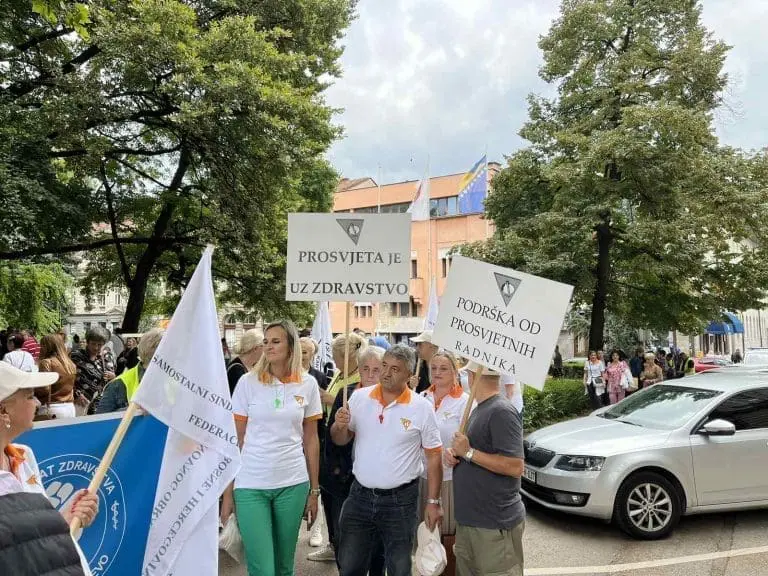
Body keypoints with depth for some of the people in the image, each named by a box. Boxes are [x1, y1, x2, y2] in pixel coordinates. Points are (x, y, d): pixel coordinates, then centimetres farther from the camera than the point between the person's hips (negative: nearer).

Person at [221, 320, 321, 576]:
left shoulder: (308, 384, 1)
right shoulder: (248, 382, -4)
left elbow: (311, 439, 6)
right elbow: (235, 440, 0)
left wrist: (314, 490, 6)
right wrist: (228, 491, -1)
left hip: (293, 484, 2)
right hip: (250, 485, -1)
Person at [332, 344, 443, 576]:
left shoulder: (422, 408, -10)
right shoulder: (359, 398, -3)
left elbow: (433, 456, -4)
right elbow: (340, 440, 5)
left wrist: (433, 501, -3)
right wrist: (339, 426, -17)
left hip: (401, 500, -2)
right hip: (360, 495, 3)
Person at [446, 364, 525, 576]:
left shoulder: (502, 411, -18)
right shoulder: (480, 409, 11)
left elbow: (515, 467, -24)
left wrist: (468, 452, -21)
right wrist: (454, 454, 0)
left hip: (495, 524, -9)